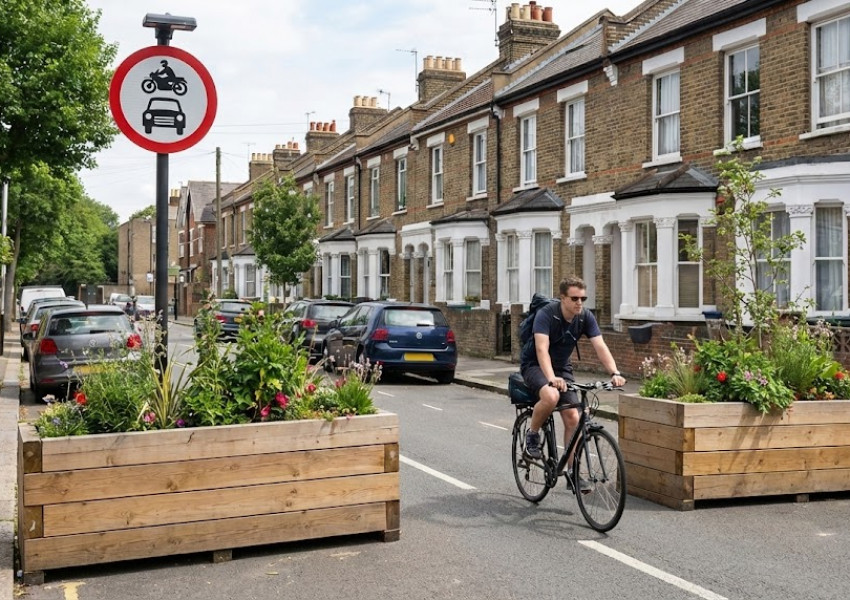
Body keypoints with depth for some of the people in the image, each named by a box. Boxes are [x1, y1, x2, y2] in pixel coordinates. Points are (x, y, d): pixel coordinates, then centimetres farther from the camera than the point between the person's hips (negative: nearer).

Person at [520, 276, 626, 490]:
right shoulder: (546, 314, -26)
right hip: (534, 365, -5)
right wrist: (551, 378, -52)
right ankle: (532, 435, -9)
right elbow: (542, 349, -37)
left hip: (562, 367, 5)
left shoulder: (586, 318, -11)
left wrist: (615, 373, -36)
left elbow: (600, 346, -19)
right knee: (551, 396, -36)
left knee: (572, 418, -7)